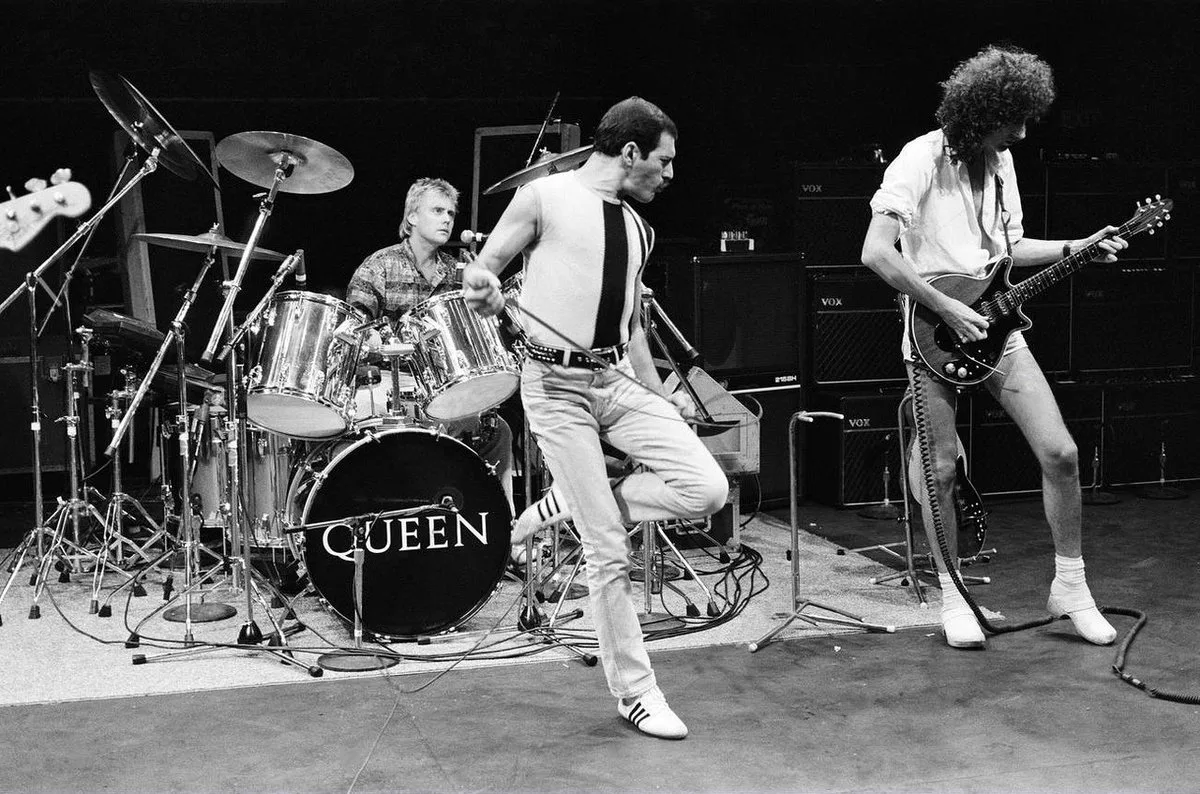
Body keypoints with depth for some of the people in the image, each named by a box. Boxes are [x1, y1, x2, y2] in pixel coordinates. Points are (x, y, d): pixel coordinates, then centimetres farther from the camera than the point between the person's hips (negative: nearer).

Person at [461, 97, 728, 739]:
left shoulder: (639, 229, 15)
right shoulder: (546, 197, -4)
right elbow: (481, 268, -2)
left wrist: (660, 397, 19)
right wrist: (485, 292, -25)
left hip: (619, 381, 6)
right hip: (557, 384, -6)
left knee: (706, 488, -14)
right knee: (609, 549, -6)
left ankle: (567, 506, 6)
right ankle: (634, 691, 9)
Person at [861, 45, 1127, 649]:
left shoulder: (999, 160, 10)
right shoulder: (920, 159, -13)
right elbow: (876, 252, -23)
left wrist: (1077, 249, 8)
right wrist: (948, 310, -21)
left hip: (994, 327, 6)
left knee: (1061, 453, -1)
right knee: (943, 472, -1)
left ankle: (1070, 586, 13)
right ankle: (953, 599, 16)